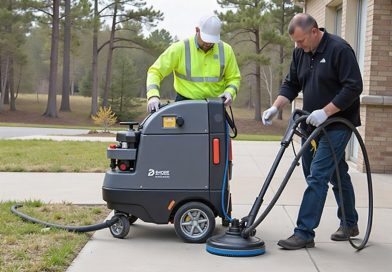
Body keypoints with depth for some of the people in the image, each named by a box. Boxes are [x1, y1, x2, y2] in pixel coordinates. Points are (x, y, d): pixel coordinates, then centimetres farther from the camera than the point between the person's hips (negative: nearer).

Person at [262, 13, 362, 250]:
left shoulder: (339, 49, -16)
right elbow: (291, 84, 12)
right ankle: (349, 224, 31)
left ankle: (304, 233, -8)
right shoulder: (300, 52, 7)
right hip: (313, 124, 7)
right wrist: (276, 107, -4)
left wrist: (325, 112, -23)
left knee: (317, 176, -11)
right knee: (337, 174, 17)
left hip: (336, 125, -7)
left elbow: (353, 87, -19)